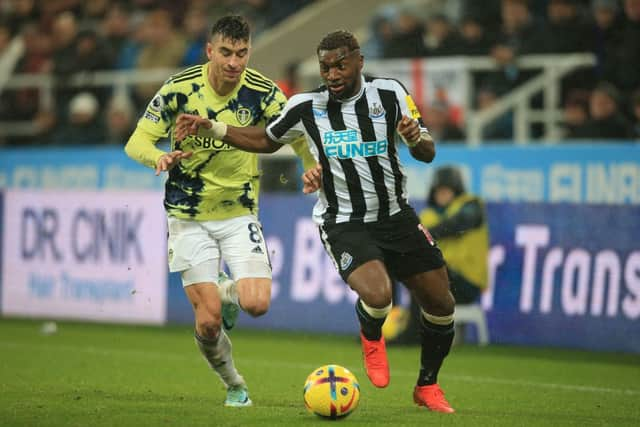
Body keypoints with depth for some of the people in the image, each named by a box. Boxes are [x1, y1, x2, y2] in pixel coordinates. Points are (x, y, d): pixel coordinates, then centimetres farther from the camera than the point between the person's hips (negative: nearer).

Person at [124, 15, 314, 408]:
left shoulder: (263, 92, -11)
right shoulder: (180, 88, -13)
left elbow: (299, 135, -4)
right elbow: (136, 142, -9)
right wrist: (159, 157, -32)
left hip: (240, 214, 1)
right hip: (190, 217, -1)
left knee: (257, 304, -18)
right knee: (208, 321, -8)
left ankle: (227, 293, 20)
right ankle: (234, 386, 21)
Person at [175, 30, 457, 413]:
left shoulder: (389, 93, -4)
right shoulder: (306, 107, -5)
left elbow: (428, 154, -1)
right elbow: (266, 141, 13)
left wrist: (416, 138, -24)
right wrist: (211, 128, 4)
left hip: (397, 216, 3)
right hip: (344, 223, -3)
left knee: (442, 305, 4)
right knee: (377, 296, -30)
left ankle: (428, 386, 29)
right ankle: (372, 337, 8)